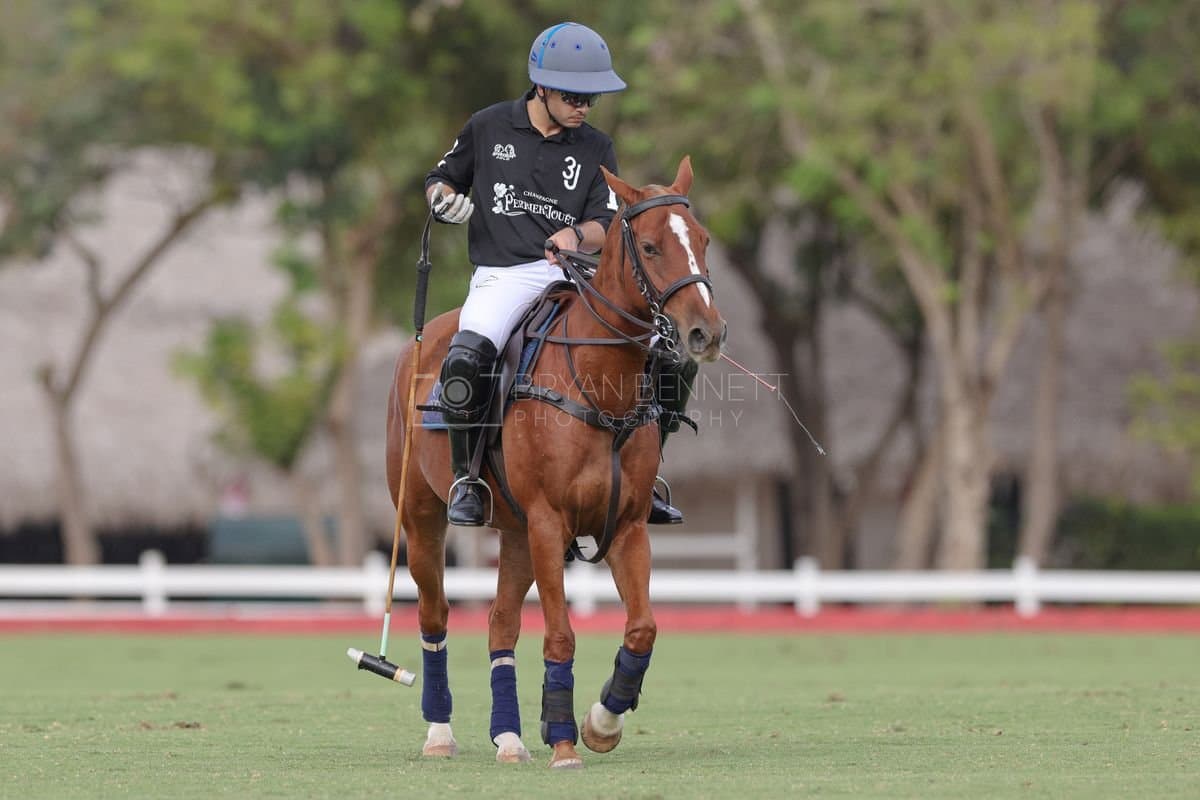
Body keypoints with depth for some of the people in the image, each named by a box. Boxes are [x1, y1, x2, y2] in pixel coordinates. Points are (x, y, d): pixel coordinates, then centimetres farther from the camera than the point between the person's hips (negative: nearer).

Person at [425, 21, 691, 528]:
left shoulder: (595, 149, 10)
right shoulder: (489, 128, 7)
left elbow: (606, 227, 2)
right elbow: (441, 179, 19)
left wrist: (576, 236, -21)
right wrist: (445, 200, -4)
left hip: (575, 276, 3)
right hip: (502, 274, -3)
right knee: (466, 360, -34)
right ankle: (464, 477, -14)